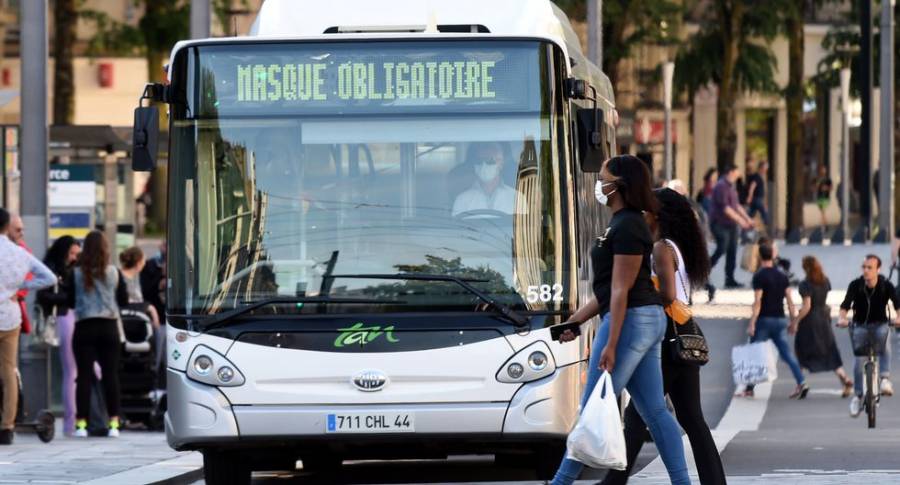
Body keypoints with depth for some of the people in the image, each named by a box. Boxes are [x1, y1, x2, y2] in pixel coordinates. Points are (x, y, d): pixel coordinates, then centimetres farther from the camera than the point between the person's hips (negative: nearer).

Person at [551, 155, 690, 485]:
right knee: (654, 411, 8)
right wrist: (575, 320, 23)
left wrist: (610, 345, -21)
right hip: (647, 321, 11)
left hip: (630, 320, -11)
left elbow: (620, 290, -19)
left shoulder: (627, 227, -14)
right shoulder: (624, 223, 17)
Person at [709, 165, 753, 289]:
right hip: (720, 224, -9)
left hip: (731, 225, 9)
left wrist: (747, 218, 18)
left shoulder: (730, 186, 16)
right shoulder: (721, 186, -15)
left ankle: (730, 279, 8)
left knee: (732, 251, 5)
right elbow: (725, 207, -21)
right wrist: (739, 219, -22)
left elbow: (736, 205, 24)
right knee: (722, 249, -13)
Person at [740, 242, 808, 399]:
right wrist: (793, 322, 12)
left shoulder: (759, 276, -9)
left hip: (764, 320, -5)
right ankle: (801, 382, -12)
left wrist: (752, 323, -16)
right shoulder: (782, 276, 9)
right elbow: (790, 300, 7)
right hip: (780, 320, 5)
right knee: (787, 353, 3)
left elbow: (757, 301, -15)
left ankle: (749, 389, 7)